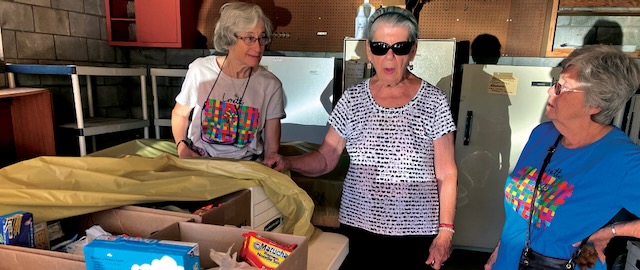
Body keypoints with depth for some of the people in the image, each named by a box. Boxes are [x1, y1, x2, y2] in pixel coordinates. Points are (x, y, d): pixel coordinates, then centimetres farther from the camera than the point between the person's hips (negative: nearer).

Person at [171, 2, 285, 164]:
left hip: (245, 165, 2)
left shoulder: (271, 85, -8)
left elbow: (272, 147, -4)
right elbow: (180, 114, 9)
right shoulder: (200, 70, -7)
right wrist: (181, 147, -6)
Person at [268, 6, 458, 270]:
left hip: (416, 233, -1)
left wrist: (445, 230, -6)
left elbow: (446, 174, -3)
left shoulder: (433, 102, -6)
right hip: (357, 227, 2)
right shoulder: (352, 99, -1)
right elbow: (325, 158, 0)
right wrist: (287, 162, -17)